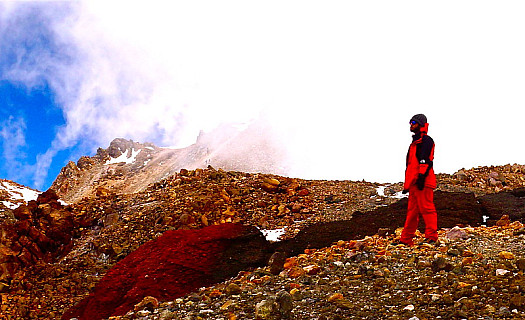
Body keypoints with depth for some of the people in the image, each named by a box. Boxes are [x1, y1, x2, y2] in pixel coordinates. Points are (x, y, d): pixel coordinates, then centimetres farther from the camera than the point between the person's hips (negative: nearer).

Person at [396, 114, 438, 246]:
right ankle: (406, 239, 14)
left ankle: (432, 237, -9)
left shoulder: (426, 140, -4)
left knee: (426, 208, -10)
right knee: (412, 211, 11)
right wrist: (407, 183, 26)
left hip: (423, 181, -10)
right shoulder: (415, 142, 26)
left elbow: (425, 160, -16)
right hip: (414, 182, 10)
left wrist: (422, 176, -25)